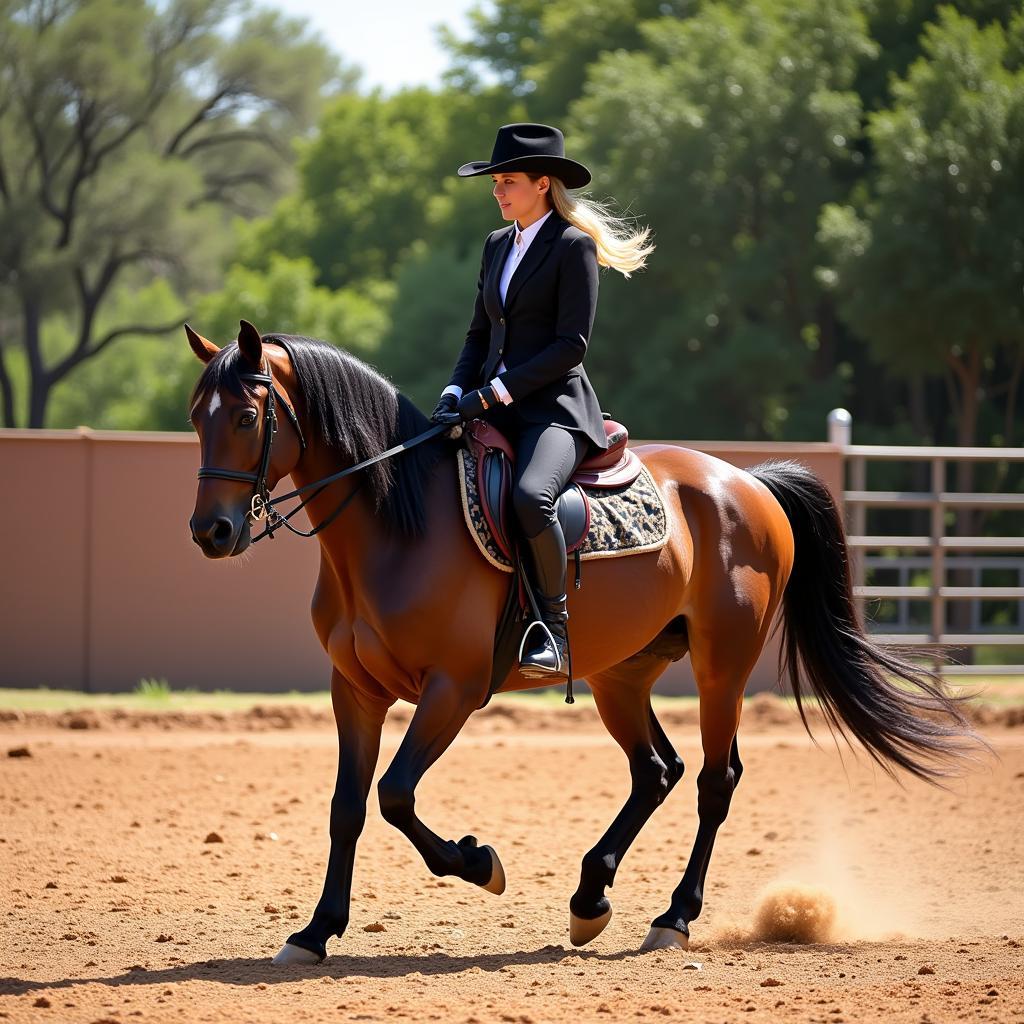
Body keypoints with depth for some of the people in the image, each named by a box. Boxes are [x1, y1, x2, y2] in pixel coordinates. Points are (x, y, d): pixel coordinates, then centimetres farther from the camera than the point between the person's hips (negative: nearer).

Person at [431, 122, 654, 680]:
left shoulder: (574, 246, -5)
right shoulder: (497, 245, 17)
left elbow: (571, 343, -12)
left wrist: (493, 393, -17)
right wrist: (457, 392, 1)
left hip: (555, 408, -8)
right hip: (496, 408, 8)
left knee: (529, 496, -36)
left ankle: (553, 627, -21)